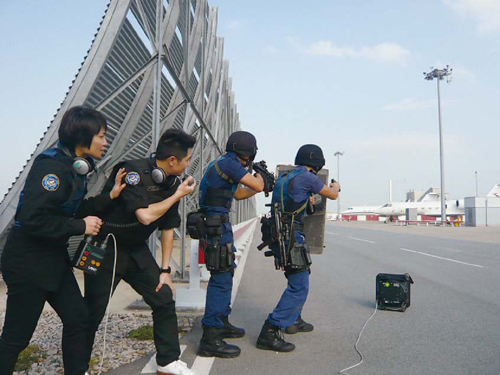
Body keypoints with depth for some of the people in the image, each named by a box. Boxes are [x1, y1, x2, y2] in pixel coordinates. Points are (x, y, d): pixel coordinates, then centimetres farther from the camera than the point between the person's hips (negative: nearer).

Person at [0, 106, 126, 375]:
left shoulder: (75, 167, 6)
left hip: (54, 258, 9)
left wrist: (110, 196, 0)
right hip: (27, 261, -9)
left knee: (76, 316, 14)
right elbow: (33, 219, -29)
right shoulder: (51, 166, -23)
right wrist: (81, 227, -21)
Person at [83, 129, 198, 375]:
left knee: (164, 298, 1)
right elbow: (145, 216, -34)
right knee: (93, 312, 1)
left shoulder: (171, 182, -1)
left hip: (137, 251, 6)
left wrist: (165, 270, 3)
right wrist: (178, 195, -21)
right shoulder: (133, 171, -23)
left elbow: (168, 228, 5)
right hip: (104, 250, -6)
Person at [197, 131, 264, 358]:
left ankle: (221, 323, 32)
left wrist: (260, 186, 24)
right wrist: (259, 177, 8)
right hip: (217, 225, -11)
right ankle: (210, 339, -8)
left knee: (224, 275, 19)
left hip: (217, 223, 11)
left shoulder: (223, 164, 19)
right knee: (221, 278, -11)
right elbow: (256, 186, -14)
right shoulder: (229, 163, -13)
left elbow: (238, 194, 28)